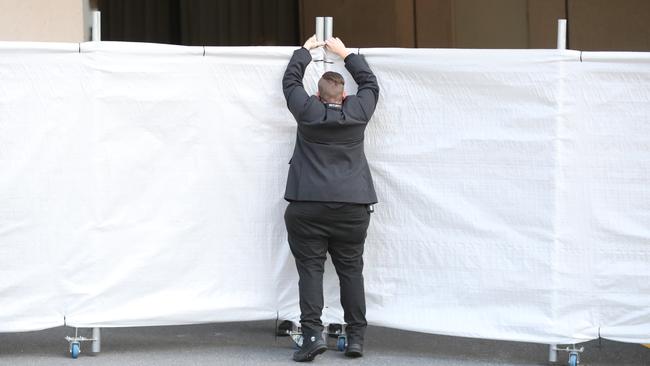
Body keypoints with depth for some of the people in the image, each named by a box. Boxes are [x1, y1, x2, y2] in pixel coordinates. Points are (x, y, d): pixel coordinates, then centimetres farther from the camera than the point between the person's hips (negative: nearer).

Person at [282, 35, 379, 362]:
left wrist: (306, 49, 29)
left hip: (308, 206, -2)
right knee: (351, 269, 6)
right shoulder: (358, 112, 2)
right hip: (351, 205, 2)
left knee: (310, 268, -2)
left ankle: (313, 332, -13)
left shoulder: (308, 112, -1)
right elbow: (370, 83, 21)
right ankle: (356, 337, 6)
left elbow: (291, 80, 15)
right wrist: (344, 53, 30)